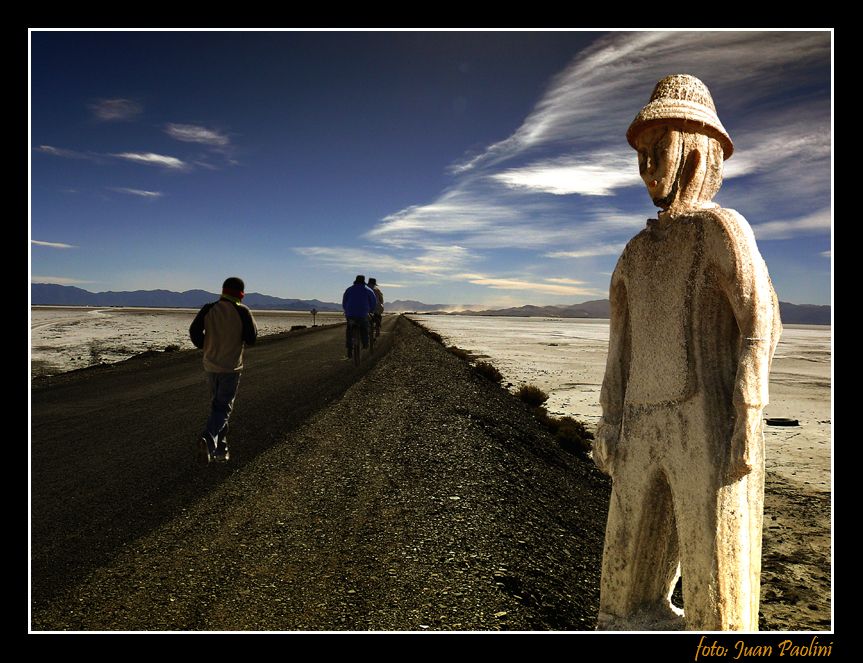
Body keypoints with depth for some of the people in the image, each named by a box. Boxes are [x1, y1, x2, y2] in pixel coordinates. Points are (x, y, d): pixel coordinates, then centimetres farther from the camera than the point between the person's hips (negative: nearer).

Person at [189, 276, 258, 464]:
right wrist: (251, 323, 8)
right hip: (231, 366, -4)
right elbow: (251, 339, -10)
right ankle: (208, 438, -26)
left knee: (216, 405, 17)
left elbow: (194, 331, -5)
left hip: (211, 365, 4)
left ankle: (220, 449, 23)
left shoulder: (208, 309, 0)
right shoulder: (242, 312, -10)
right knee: (223, 407, 0)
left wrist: (205, 346, 12)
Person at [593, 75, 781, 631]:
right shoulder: (637, 252, 19)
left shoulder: (722, 228, 0)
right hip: (645, 432, 7)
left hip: (710, 426, -6)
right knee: (629, 580, 11)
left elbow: (760, 324, -9)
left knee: (715, 584, 0)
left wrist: (747, 427, -17)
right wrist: (609, 426, 10)